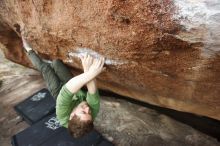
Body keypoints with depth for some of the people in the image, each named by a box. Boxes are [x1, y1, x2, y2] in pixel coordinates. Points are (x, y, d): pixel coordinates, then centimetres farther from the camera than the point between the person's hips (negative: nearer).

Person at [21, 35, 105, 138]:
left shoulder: (63, 117, -45)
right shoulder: (92, 114, -39)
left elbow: (66, 92, -60)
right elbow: (93, 95, -52)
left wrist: (89, 75, -75)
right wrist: (88, 71, -71)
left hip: (59, 92, -2)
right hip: (78, 92, 2)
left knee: (44, 67, 8)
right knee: (56, 63, 10)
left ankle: (29, 50, 44)